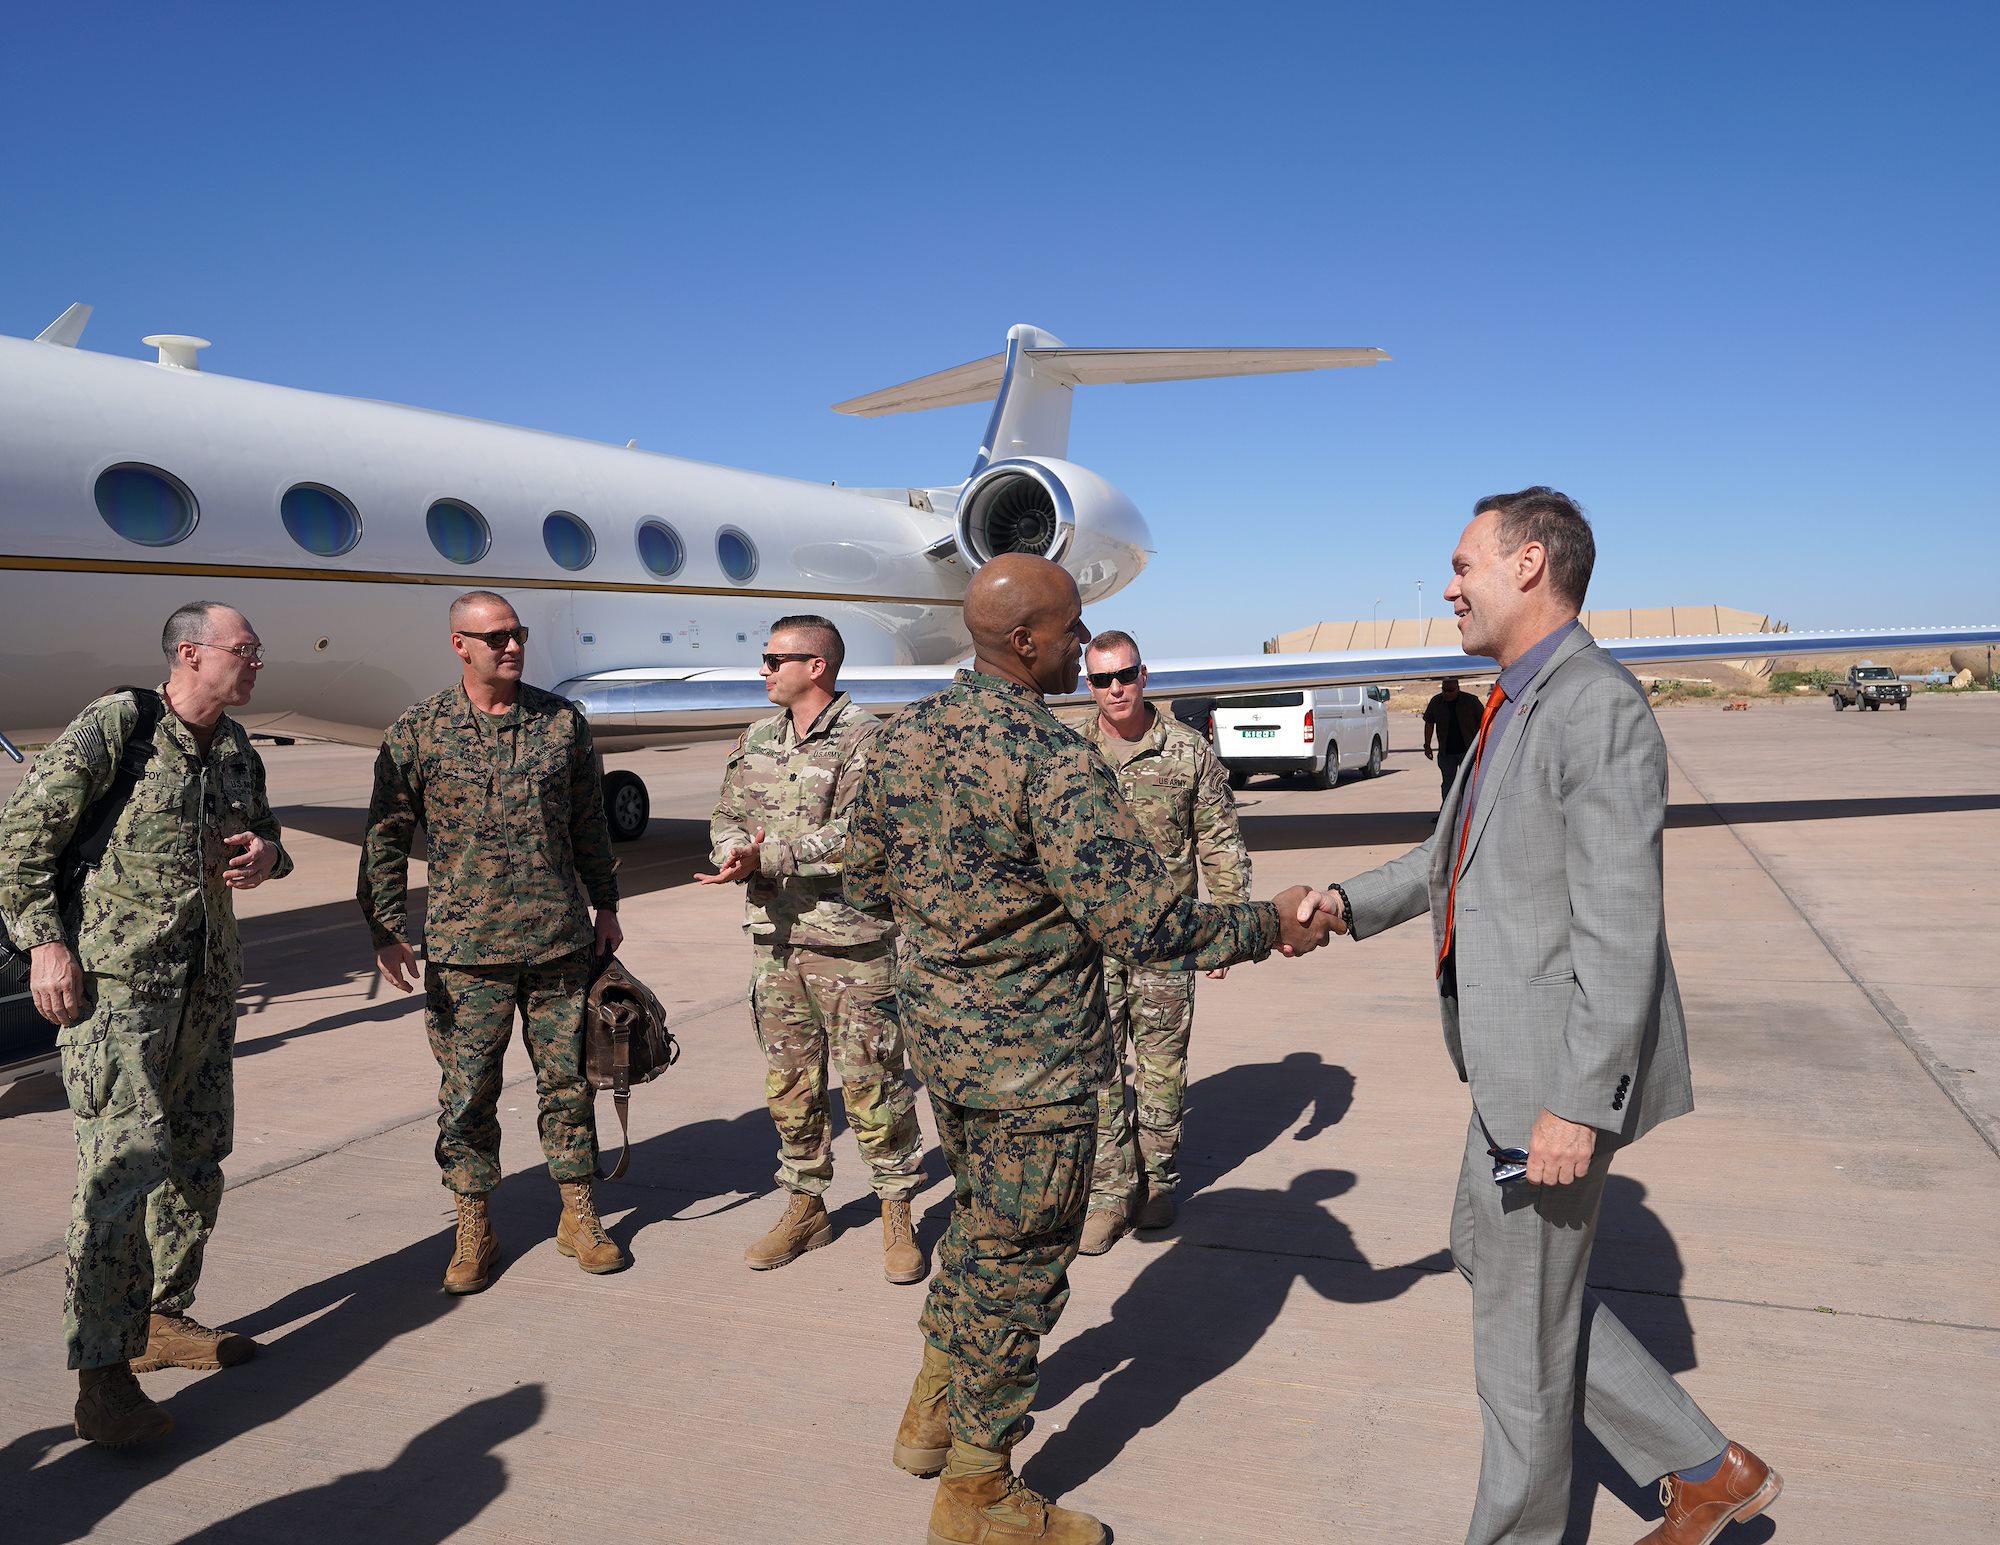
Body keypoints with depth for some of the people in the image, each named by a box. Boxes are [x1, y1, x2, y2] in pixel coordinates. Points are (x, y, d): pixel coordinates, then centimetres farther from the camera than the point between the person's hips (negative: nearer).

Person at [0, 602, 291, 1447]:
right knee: (125, 1160, -12)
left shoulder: (237, 750, 11)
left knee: (197, 1155, 13)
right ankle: (102, 1374, -5)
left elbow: (261, 828, 25)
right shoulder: (113, 726, -9)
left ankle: (163, 1320, 29)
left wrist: (268, 854, 1)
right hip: (114, 980, -7)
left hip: (207, 981, 8)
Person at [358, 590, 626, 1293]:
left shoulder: (563, 721, 5)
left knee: (567, 1079, 10)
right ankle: (474, 1229, 23)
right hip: (464, 950, -2)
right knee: (467, 1091, 6)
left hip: (560, 942, 2)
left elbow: (589, 826, 13)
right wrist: (385, 931, -4)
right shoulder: (418, 732, -2)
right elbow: (384, 839, 1)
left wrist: (605, 906, 14)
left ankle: (579, 1216, 25)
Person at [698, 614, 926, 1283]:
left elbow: (852, 836, -19)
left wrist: (767, 857, -22)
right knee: (788, 1083, 14)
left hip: (850, 938, -6)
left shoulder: (865, 739, -9)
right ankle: (805, 1207, 30)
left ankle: (896, 1213, 17)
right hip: (773, 936, 6)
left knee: (871, 1080, 1)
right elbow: (727, 817, 12)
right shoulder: (755, 740, 13)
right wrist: (736, 855, -10)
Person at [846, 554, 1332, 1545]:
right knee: (1018, 1259, 9)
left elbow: (868, 885, 10)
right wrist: (1268, 927, -11)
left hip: (936, 1030, 8)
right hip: (1030, 1055, -8)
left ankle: (932, 1413, 42)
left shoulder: (904, 735, 1)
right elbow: (1141, 920, -25)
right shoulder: (1051, 760, -24)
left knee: (981, 1217, 28)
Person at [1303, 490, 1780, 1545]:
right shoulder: (1518, 708, 11)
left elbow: (1620, 933, -23)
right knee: (1488, 1258, 21)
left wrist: (1578, 1105, -22)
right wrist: (1351, 902, 4)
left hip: (1558, 1065, -10)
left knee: (1522, 1313, 7)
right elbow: (1454, 852, 20)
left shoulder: (1600, 712, -20)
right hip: (1516, 1054, 10)